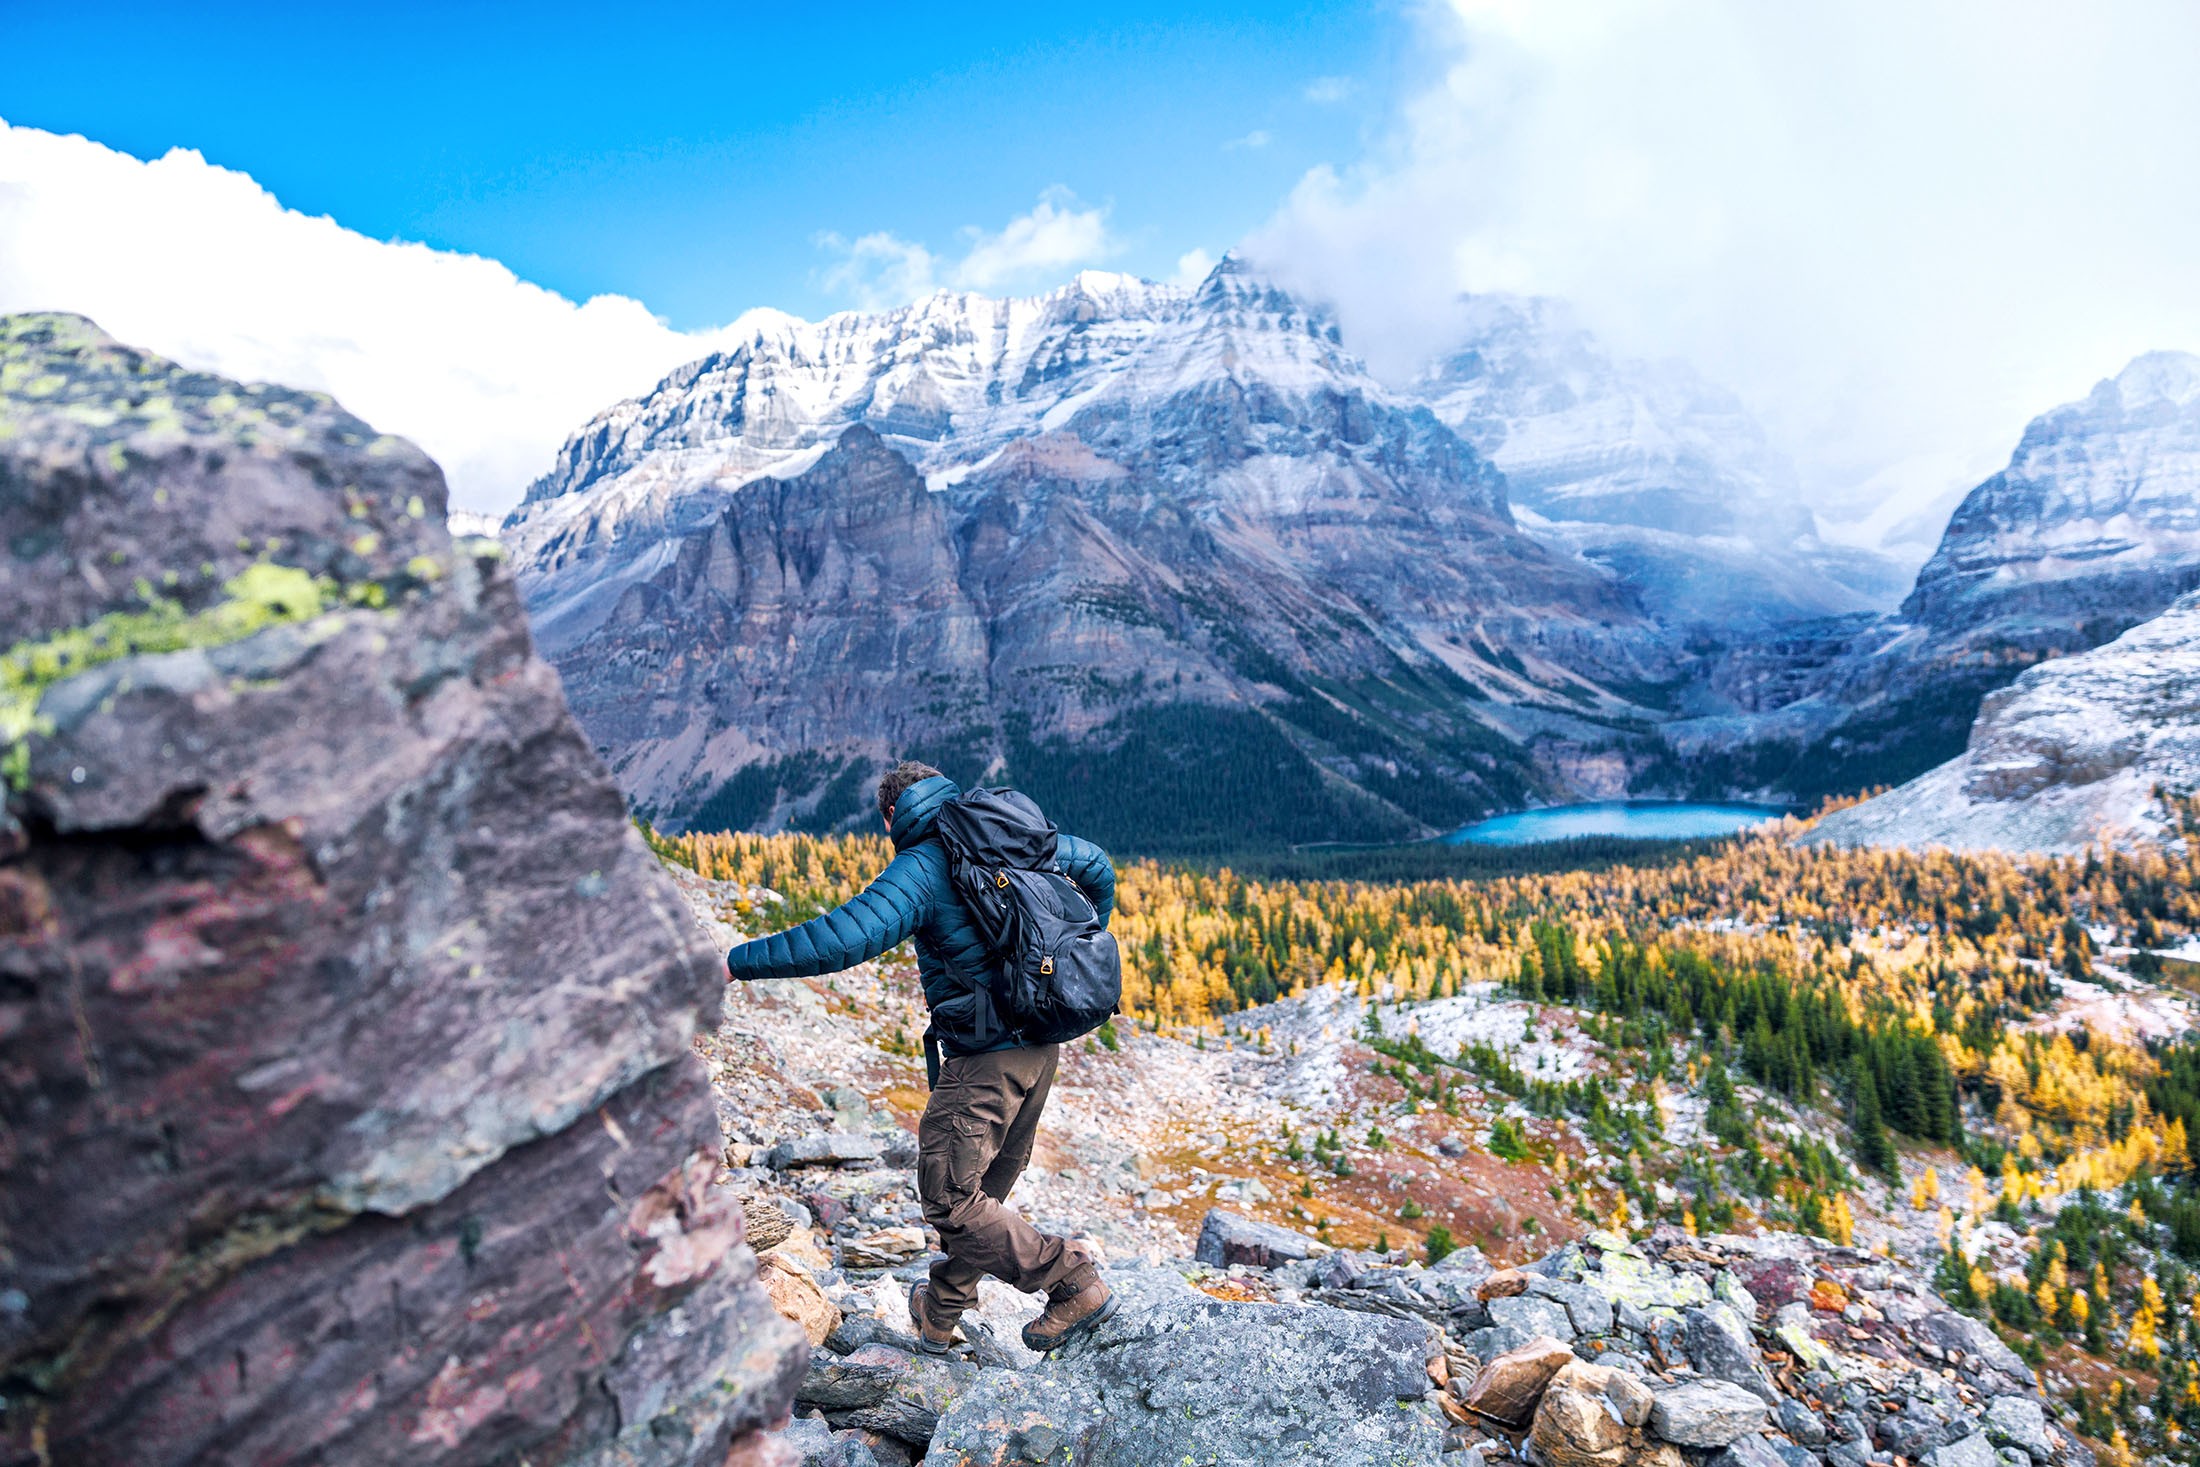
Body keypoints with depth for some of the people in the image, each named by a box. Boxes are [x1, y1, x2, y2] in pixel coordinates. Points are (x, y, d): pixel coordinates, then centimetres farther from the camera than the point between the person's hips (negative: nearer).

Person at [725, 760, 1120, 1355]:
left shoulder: (921, 867, -13)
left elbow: (844, 937, -27)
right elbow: (1097, 866, 21)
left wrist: (737, 962, -22)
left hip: (985, 1055, -9)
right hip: (1041, 1044, 9)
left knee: (949, 1199, 2)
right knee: (986, 1188, 21)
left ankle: (1075, 1281, 2)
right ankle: (942, 1311, 36)